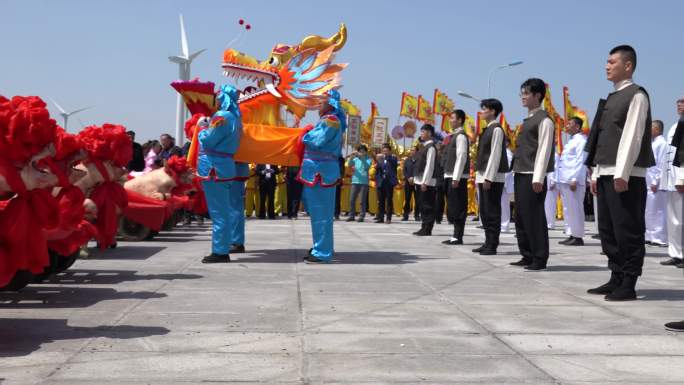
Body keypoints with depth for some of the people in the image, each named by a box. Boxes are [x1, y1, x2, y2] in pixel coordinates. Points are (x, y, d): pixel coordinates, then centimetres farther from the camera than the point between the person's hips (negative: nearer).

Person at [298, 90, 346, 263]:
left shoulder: (331, 120, -13)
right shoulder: (329, 120, 18)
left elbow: (317, 140, -18)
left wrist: (305, 135, -1)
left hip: (320, 170, -10)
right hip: (319, 170, 10)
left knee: (320, 212, -6)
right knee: (319, 211, 17)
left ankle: (322, 252, -1)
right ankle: (322, 247, 28)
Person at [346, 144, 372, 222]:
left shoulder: (368, 159, 3)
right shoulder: (356, 159, 11)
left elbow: (367, 166, -15)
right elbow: (349, 164, -2)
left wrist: (362, 158, -21)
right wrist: (351, 157, -17)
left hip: (364, 182, -3)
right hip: (355, 181, 3)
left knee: (363, 200, -1)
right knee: (352, 200, 2)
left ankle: (361, 216, 3)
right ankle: (351, 215, 8)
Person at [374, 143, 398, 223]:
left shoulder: (393, 158, 4)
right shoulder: (380, 159, 14)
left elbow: (394, 163, -18)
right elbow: (377, 170, 15)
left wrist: (386, 156, -25)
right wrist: (376, 180, 2)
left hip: (389, 182, -4)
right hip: (381, 183, 4)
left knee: (389, 201, -2)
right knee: (380, 201, 4)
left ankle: (389, 218, 1)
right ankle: (380, 217, 8)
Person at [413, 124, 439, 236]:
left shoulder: (431, 147, -11)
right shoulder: (425, 146, 17)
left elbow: (430, 166, -17)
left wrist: (425, 182, -20)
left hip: (427, 182, -10)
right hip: (421, 181, 10)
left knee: (427, 206, -6)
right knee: (423, 205, 12)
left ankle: (427, 229, -4)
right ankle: (424, 228, 16)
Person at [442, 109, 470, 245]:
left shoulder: (461, 136, -10)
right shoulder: (454, 136, 19)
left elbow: (462, 157, -17)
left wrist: (456, 178, -21)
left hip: (457, 177, -10)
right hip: (450, 176, 10)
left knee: (458, 207, -7)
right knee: (452, 208, 10)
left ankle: (458, 237, -4)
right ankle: (455, 235, 15)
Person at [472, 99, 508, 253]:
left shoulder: (496, 129, -10)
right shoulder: (487, 129, 17)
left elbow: (495, 155, -16)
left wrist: (488, 177, -19)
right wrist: (479, 176, 15)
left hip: (493, 177, -9)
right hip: (483, 176, 9)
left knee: (492, 212, -5)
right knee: (484, 211, 11)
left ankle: (492, 245, -2)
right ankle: (488, 243, 17)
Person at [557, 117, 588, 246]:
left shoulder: (581, 140, -8)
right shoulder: (571, 140, 21)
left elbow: (580, 161, -16)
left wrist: (574, 179, -21)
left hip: (573, 180, -10)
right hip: (565, 180, 10)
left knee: (575, 209, -6)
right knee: (568, 209, 11)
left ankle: (578, 237, -3)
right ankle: (571, 234, 16)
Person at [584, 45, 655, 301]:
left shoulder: (636, 95, -5)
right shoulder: (611, 98, 19)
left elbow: (632, 136, -13)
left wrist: (622, 173, -19)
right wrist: (597, 173, 13)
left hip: (626, 175, -8)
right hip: (606, 174, 8)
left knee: (628, 231, -5)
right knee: (608, 230, 9)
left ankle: (628, 285, -1)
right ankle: (616, 279, 16)